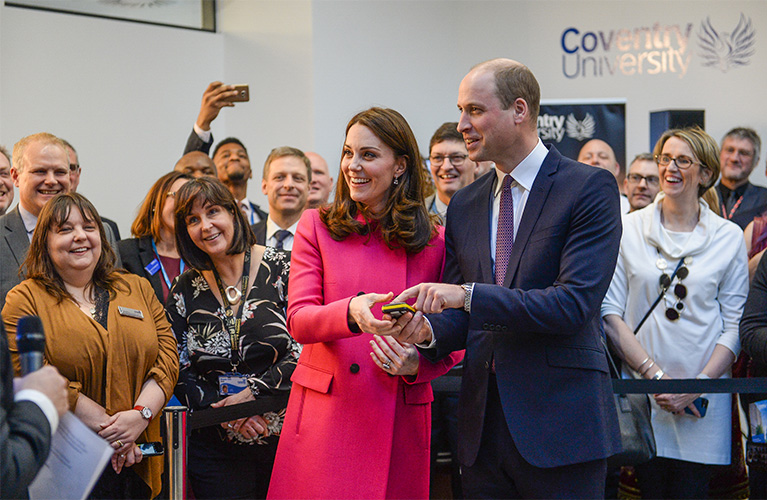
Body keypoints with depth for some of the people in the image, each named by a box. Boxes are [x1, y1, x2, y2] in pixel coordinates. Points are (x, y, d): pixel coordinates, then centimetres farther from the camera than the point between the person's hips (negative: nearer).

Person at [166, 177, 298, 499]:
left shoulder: (281, 268, -4)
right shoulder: (186, 291, 6)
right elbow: (178, 374, 4)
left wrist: (253, 393, -15)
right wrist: (226, 410, -11)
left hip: (286, 438, -2)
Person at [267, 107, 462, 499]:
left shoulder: (433, 243, 4)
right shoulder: (316, 227, 4)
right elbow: (298, 321, -6)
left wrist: (417, 364, -12)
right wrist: (351, 312, -26)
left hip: (398, 422, 1)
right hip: (324, 416, 0)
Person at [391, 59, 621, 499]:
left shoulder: (590, 188, -7)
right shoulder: (464, 205, 14)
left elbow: (574, 303, -17)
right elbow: (459, 314, 15)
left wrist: (468, 294, -21)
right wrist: (428, 329, -8)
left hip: (560, 423, -5)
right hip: (484, 426, 6)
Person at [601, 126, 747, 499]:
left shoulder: (729, 237, 5)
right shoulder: (629, 229, 4)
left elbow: (735, 325, 2)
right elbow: (610, 313, 0)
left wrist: (698, 385, -10)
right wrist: (656, 374, -9)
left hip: (703, 401, 0)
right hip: (641, 395, 0)